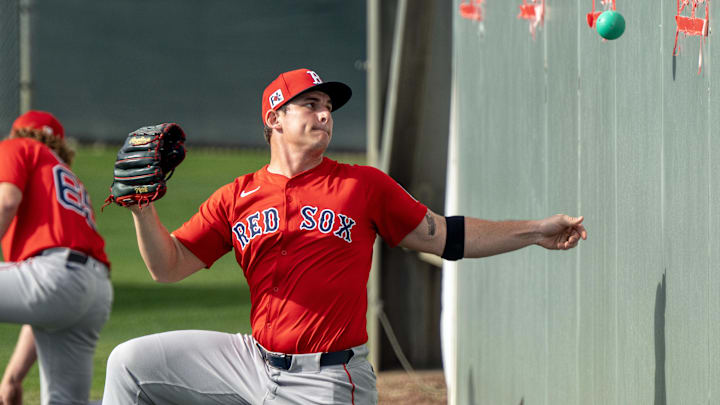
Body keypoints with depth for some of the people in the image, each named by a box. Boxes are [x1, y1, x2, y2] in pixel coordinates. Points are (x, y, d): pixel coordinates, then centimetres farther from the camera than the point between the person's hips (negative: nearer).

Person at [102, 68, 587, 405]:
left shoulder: (364, 185, 2)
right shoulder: (237, 197, 7)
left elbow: (443, 236, 6)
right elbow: (168, 267, 6)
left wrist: (537, 232, 1)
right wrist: (142, 204, -11)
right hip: (253, 362, 4)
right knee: (131, 363, 1)